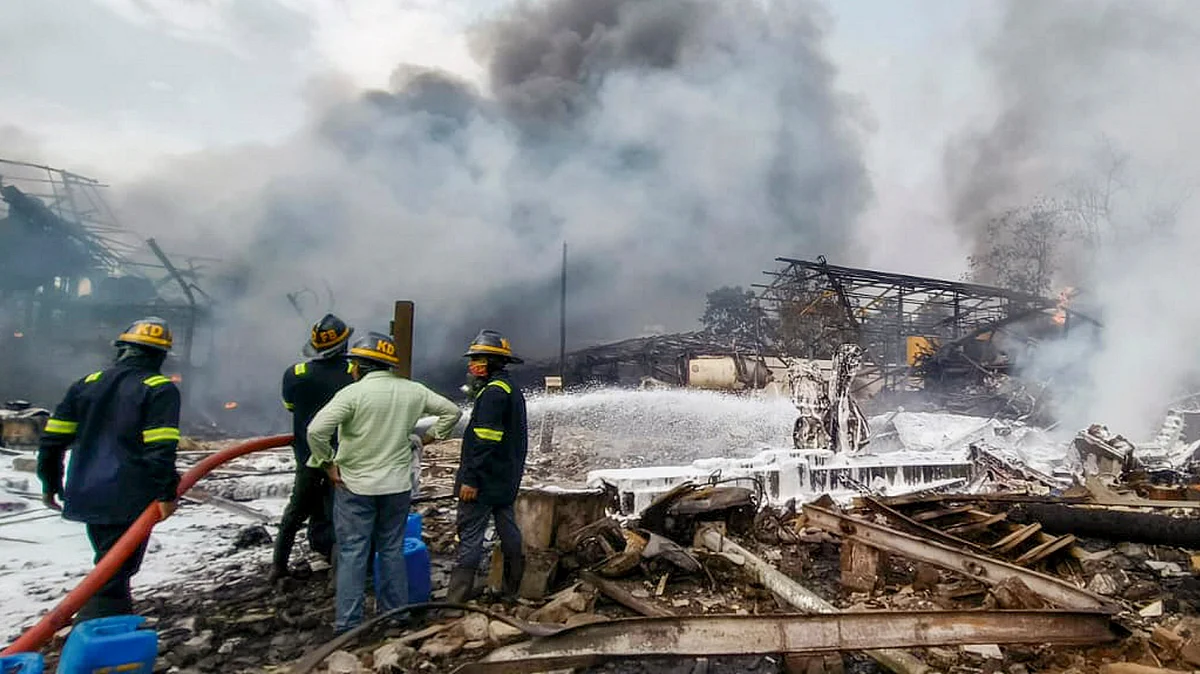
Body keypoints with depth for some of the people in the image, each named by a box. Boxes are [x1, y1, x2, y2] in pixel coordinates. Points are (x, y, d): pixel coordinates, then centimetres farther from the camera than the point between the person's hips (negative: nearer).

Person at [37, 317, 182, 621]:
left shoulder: (88, 383, 9)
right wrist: (167, 493, -16)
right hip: (130, 500, -7)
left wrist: (50, 483, 20)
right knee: (113, 576, 0)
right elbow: (161, 448, -20)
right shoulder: (160, 389, -10)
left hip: (85, 495, 7)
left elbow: (52, 438, 10)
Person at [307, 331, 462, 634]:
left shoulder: (353, 393, -15)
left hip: (355, 485, -4)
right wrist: (430, 437, 12)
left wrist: (328, 463, -10)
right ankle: (395, 613, 24)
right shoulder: (412, 391, 0)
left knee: (352, 554, 5)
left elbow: (316, 430, -23)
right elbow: (452, 411, 7)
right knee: (392, 550, 15)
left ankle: (348, 623, 9)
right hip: (398, 485, 4)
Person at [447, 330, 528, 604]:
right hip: (506, 481, 10)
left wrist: (470, 478, -23)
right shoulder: (512, 390, 15)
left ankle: (456, 600, -1)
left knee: (470, 536, -5)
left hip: (484, 481, -10)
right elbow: (519, 440, 20)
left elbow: (484, 441, -24)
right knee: (509, 531, 16)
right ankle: (513, 589, 27)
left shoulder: (493, 392, -18)